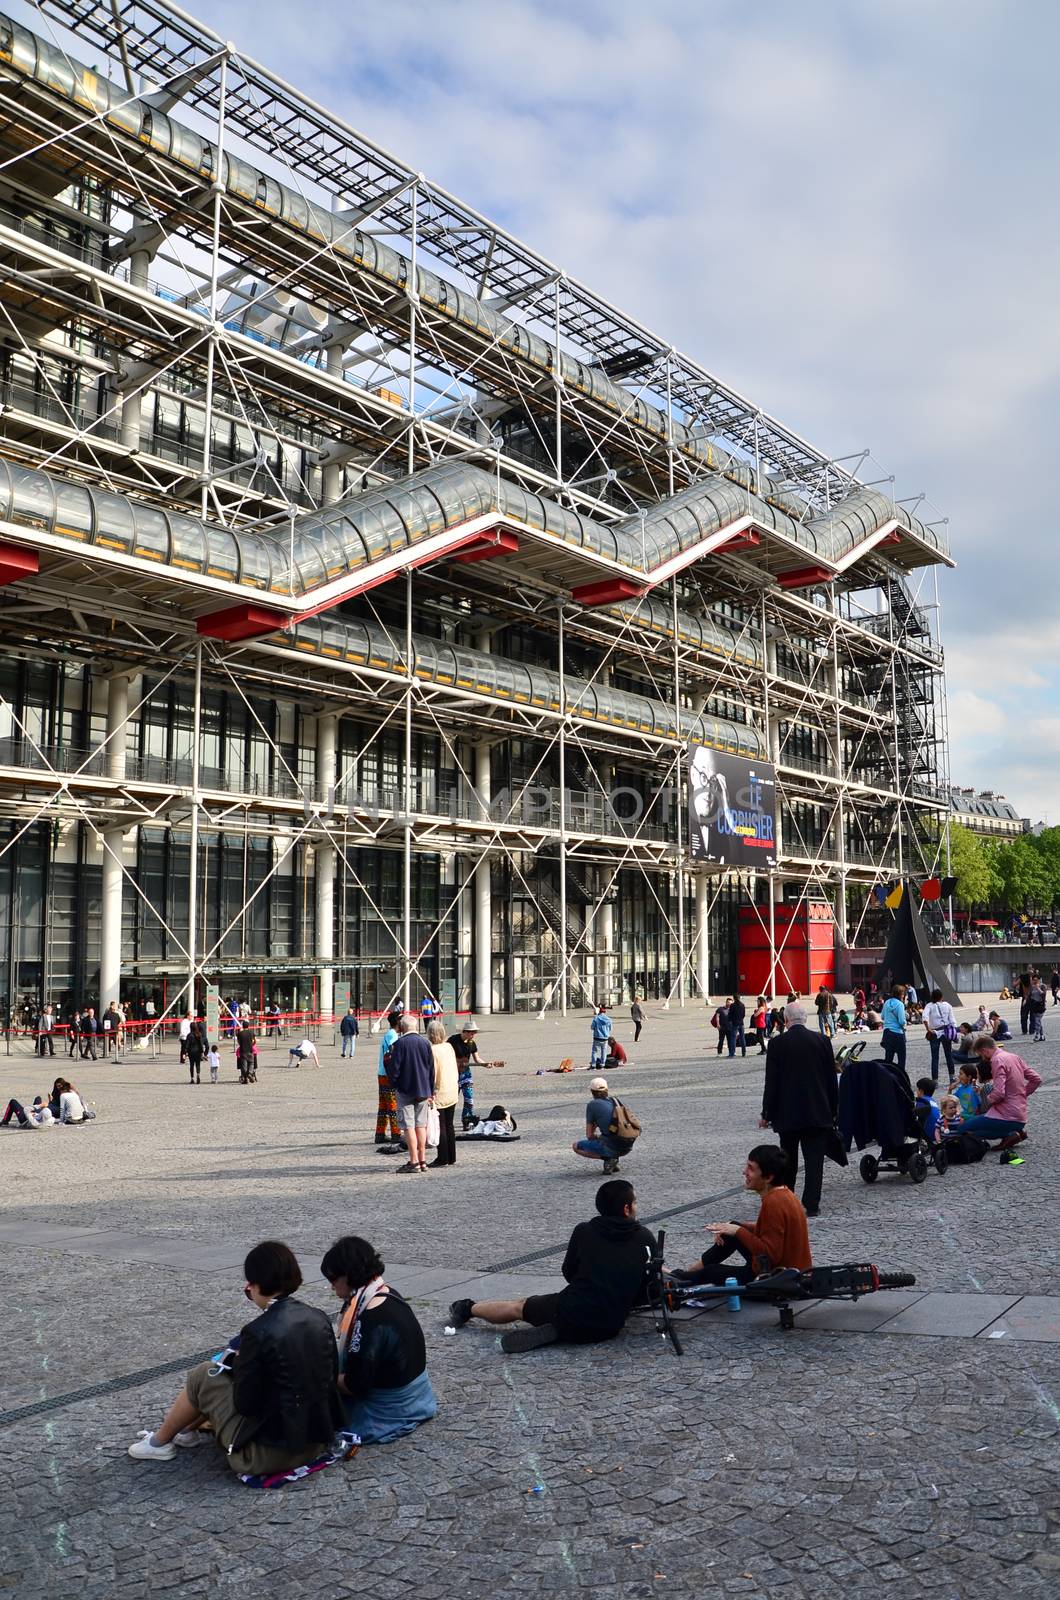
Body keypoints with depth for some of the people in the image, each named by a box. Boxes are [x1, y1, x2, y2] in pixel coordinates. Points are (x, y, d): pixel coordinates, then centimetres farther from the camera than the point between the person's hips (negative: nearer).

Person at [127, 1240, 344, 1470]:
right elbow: (332, 1377, 10)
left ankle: (160, 1442, 31)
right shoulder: (318, 1318, -1)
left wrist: (240, 1364, 6)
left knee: (203, 1375, 10)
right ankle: (188, 1428, 42)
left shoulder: (259, 1332, -21)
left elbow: (245, 1404, -14)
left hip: (272, 1452, -7)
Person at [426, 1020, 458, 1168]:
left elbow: (431, 1074, -17)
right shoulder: (449, 1046, 4)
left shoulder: (432, 1050, -16)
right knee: (449, 1126, 14)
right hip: (452, 1093, 7)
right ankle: (452, 1158, 18)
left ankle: (443, 1159, 6)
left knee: (440, 1127, 2)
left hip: (438, 1094, -7)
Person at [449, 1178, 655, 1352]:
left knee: (518, 1307, 22)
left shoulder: (584, 1231, 1)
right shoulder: (646, 1239, 1)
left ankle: (468, 1309, 38)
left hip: (570, 1313, -1)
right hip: (610, 1328, 1)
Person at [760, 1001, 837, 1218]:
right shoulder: (822, 1041, -2)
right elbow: (832, 1079, 4)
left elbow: (771, 1083, -6)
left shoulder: (777, 1044, -8)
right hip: (818, 1112, 1)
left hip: (787, 1113, 0)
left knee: (788, 1161, 15)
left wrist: (767, 1114, 2)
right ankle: (811, 1205, 0)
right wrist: (833, 1110, 13)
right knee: (814, 1160, 3)